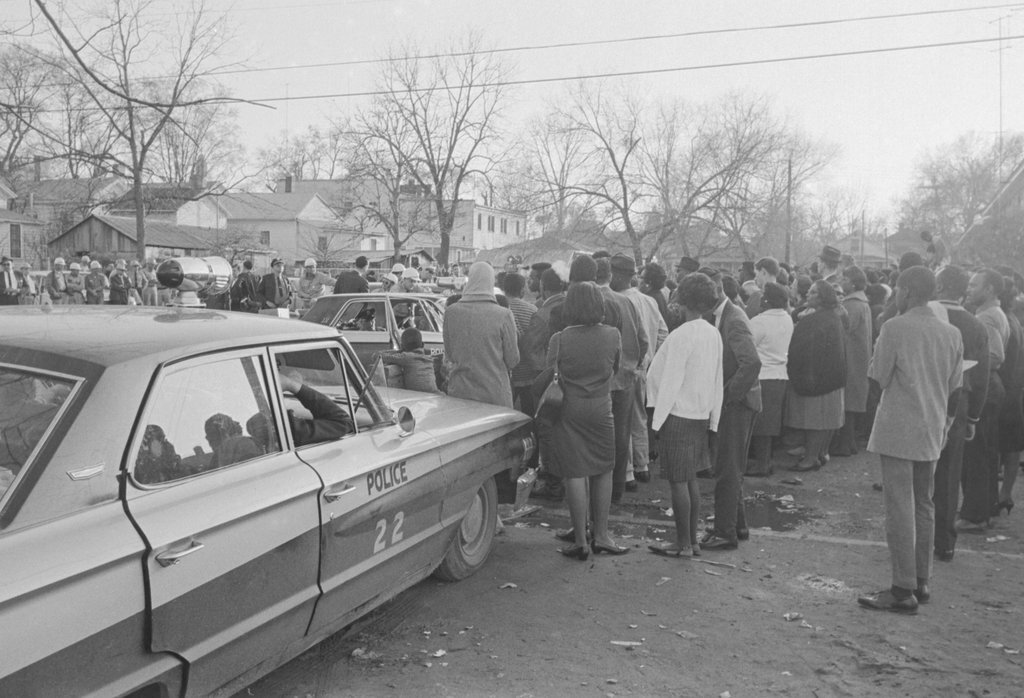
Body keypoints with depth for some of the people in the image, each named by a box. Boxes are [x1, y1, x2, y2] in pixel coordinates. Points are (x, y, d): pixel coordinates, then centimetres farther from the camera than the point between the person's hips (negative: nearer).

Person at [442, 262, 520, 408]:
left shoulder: (450, 313, -3)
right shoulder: (504, 315, -11)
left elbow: (448, 355, 5)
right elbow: (512, 359, -3)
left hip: (459, 392, 3)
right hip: (495, 394, -2)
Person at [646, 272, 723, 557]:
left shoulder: (681, 335, -16)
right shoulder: (714, 335, 6)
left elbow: (671, 382, -15)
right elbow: (717, 382, 11)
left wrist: (657, 420, -9)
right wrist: (714, 419, 17)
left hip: (679, 415, -8)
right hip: (701, 415, 8)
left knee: (678, 481, 0)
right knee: (690, 479, 15)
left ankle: (683, 543, 7)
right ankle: (692, 540, 22)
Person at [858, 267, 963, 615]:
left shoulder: (895, 327, -13)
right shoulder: (951, 333, 8)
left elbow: (879, 377, -8)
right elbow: (955, 388, 13)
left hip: (898, 430, -7)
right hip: (932, 432, 7)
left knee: (900, 508, -4)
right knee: (924, 506, 15)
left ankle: (903, 591, -2)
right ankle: (921, 583, 22)